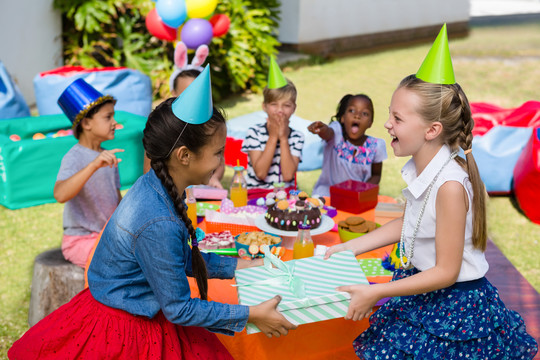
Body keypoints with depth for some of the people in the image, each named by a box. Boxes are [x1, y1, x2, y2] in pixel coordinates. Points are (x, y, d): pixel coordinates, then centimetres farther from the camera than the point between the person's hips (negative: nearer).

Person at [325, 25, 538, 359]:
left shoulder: (450, 186, -29)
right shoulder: (421, 170, -4)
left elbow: (446, 272, -24)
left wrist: (375, 293, -21)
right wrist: (350, 247, 12)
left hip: (455, 304, -8)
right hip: (422, 290, 8)